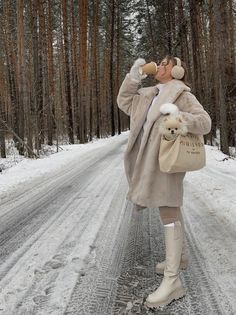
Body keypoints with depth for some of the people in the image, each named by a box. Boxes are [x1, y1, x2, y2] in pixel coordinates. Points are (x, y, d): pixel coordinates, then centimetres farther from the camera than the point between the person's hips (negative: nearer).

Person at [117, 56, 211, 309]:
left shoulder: (182, 95, -7)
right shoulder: (150, 95, 17)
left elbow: (205, 123, -15)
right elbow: (124, 102, 20)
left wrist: (180, 117, -32)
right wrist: (133, 76, 12)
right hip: (150, 160, 9)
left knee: (168, 213, -12)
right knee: (170, 209, 17)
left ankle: (172, 281, -10)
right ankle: (179, 256, 33)